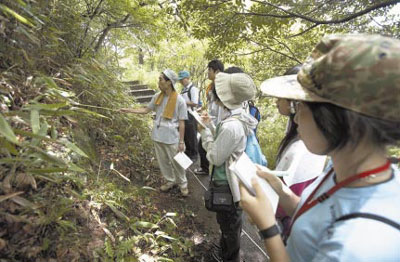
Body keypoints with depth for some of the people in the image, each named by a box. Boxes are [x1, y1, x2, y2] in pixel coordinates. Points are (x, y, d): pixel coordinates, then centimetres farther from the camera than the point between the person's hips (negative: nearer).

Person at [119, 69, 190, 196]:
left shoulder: (179, 100, -14)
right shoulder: (157, 96, 1)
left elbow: (182, 123, -11)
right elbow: (146, 110, 13)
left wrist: (181, 141, -10)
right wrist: (128, 110, 8)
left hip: (171, 138, -5)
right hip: (158, 136, 5)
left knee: (176, 162, 7)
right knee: (163, 161, 16)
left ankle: (183, 184, 28)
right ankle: (170, 181, 36)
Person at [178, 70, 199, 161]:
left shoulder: (193, 89, -14)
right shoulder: (184, 89, 13)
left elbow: (195, 103, -21)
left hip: (190, 115, -9)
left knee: (192, 136, 3)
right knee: (185, 134, 19)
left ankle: (194, 155, 18)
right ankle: (188, 151, 37)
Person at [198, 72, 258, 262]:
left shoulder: (231, 125, -34)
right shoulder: (240, 117, -2)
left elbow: (215, 157, -24)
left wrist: (204, 132, -15)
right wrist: (210, 125, 1)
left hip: (227, 184, -10)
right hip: (234, 179, 10)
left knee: (229, 223, 15)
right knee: (229, 220, 31)